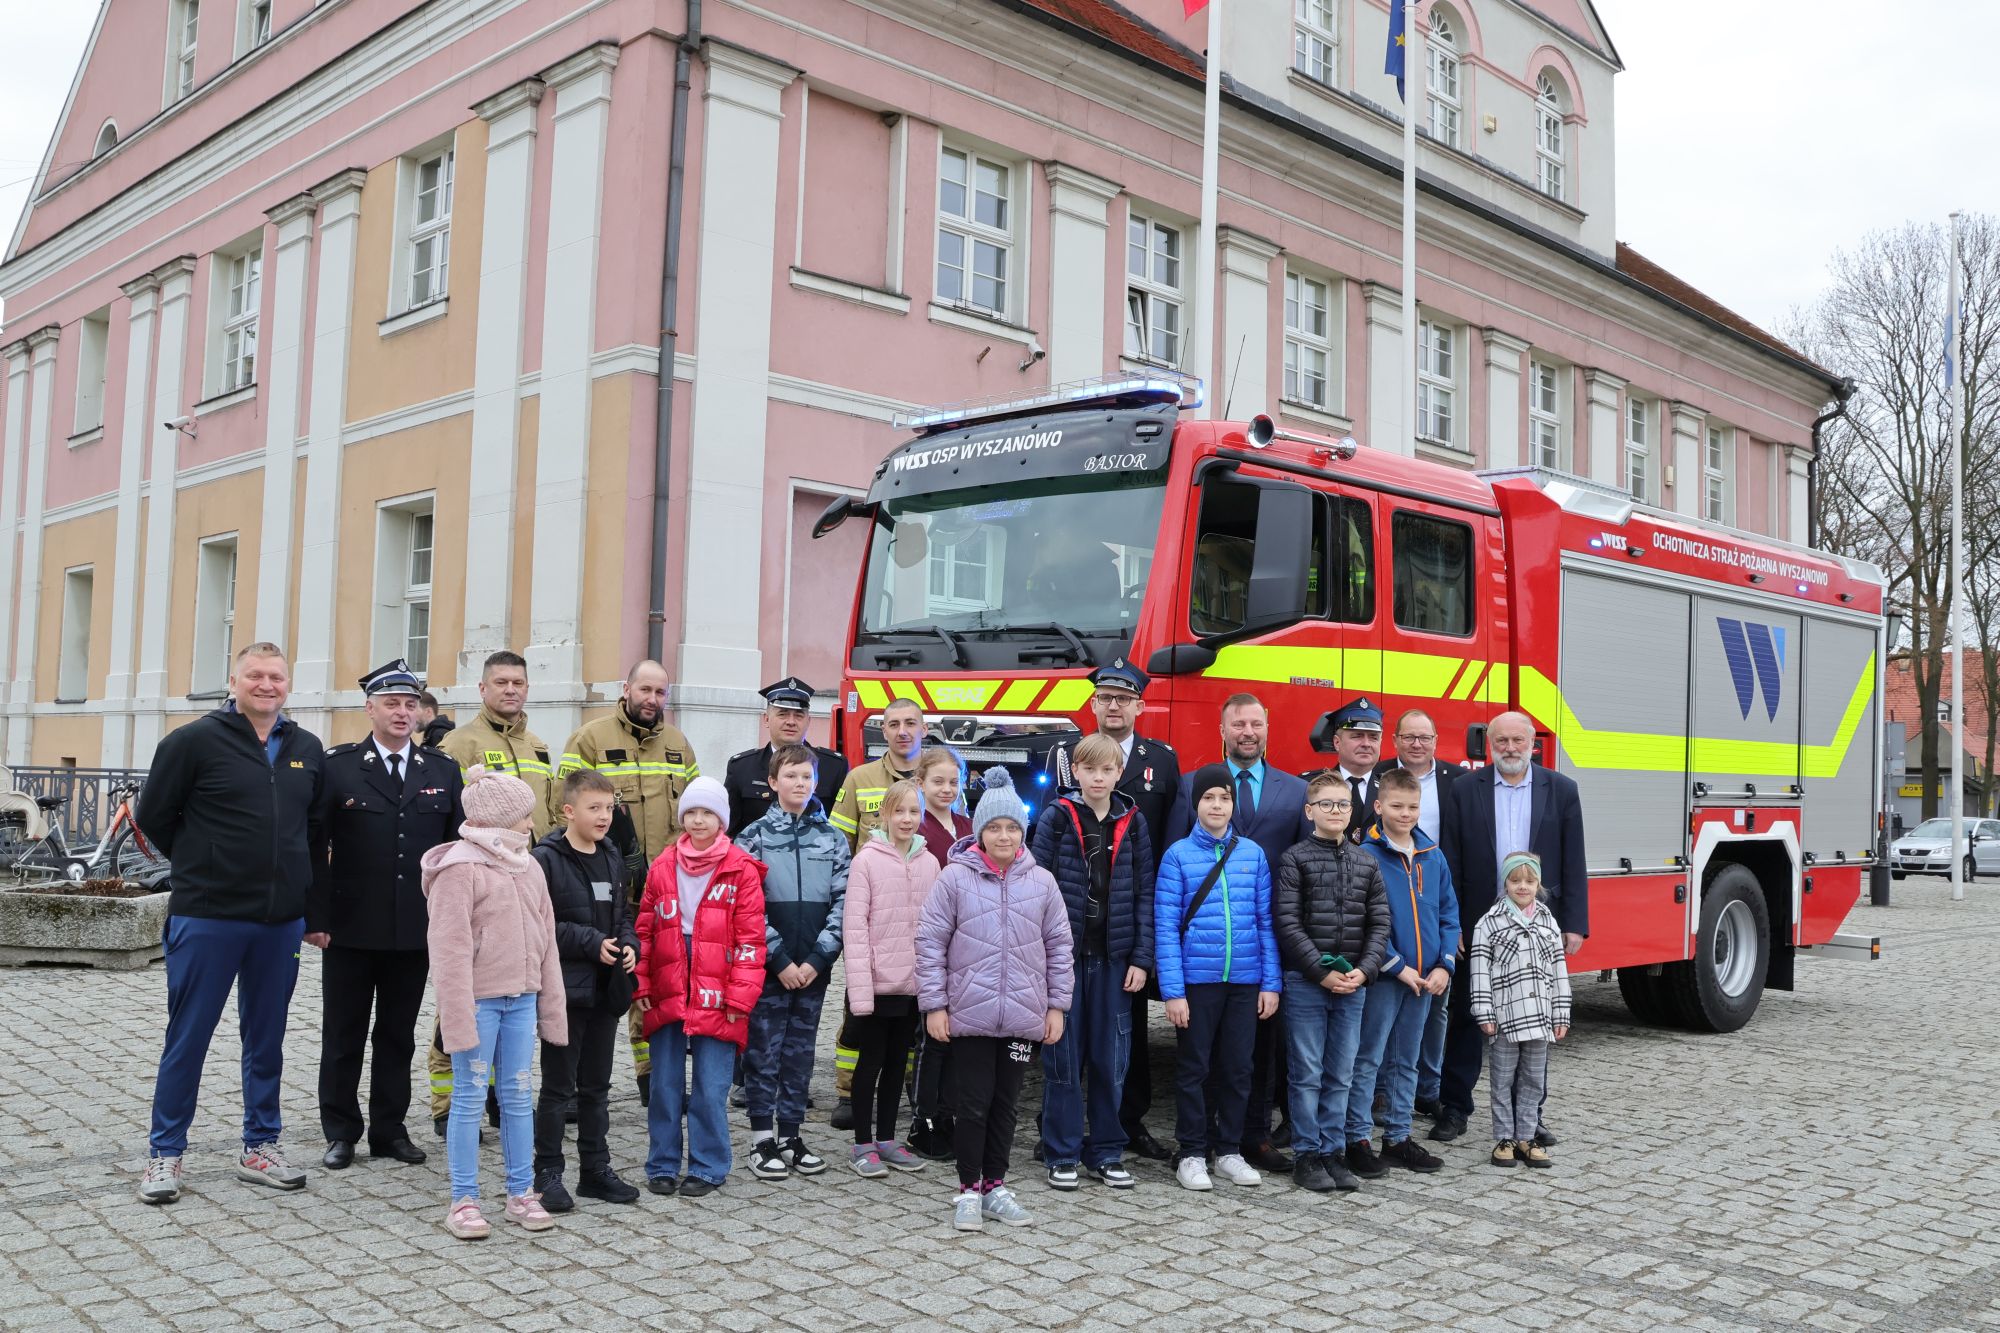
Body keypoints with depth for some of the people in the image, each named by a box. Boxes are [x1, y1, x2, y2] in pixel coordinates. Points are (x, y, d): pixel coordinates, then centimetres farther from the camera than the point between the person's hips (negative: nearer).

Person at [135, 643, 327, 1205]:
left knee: (266, 1040, 12)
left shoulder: (307, 750, 7)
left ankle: (260, 1148, 23)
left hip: (281, 922, 4)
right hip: (207, 919, -4)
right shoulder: (195, 741, -6)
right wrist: (202, 869, 6)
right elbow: (154, 816, 1)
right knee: (187, 1037, 4)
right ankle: (164, 1153, 16)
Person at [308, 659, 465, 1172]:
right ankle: (341, 1132, 19)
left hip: (416, 932, 2)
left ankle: (389, 1129, 22)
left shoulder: (443, 771, 7)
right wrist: (315, 917, -9)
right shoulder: (338, 767, -2)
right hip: (351, 931, -2)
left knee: (398, 1036, 11)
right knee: (343, 1037, 8)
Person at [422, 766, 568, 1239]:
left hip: (521, 999, 6)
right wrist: (459, 1017, -18)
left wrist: (551, 1007, 13)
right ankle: (463, 1200, 11)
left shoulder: (529, 867, 11)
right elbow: (451, 949, -15)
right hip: (478, 1000, -6)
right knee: (470, 1097, 2)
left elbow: (545, 940, 14)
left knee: (519, 1095, 10)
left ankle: (521, 1193, 19)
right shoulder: (460, 868, -12)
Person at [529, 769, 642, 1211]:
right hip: (565, 989, -6)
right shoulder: (546, 859, -11)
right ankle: (548, 1172, 13)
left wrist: (629, 944, -1)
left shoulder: (612, 859, 10)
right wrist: (591, 942, -18)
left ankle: (595, 1169, 24)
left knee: (596, 1086, 15)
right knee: (558, 1087, 2)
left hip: (605, 989, 6)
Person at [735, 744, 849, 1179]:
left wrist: (817, 959, -8)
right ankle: (762, 1139, 12)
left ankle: (790, 1135, 20)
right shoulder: (754, 837, -1)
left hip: (813, 968, 3)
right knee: (763, 1051, 2)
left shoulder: (832, 838, 7)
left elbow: (843, 901, 1)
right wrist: (780, 960, -12)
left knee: (800, 1051, 10)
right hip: (767, 966, -3)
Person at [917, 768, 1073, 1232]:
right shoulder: (955, 877, -5)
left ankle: (995, 1186, 26)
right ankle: (969, 1190, 17)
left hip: (1024, 1018, 3)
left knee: (1006, 1104, 13)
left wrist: (1057, 1004, 7)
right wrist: (934, 1004, -5)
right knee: (972, 1103, 3)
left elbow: (1058, 946, 10)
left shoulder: (1041, 882, 3)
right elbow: (930, 942, -3)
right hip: (969, 1015, -3)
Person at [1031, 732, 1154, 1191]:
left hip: (1113, 956, 2)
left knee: (1112, 1057, 6)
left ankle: (1106, 1152, 18)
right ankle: (1062, 1155, 14)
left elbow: (1144, 893, 5)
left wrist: (1141, 958, -1)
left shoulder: (1132, 823, 5)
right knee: (1063, 1055, 3)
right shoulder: (1056, 818, -2)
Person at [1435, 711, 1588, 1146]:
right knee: (1467, 1018, 6)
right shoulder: (1465, 790, 0)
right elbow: (1451, 863, -1)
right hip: (1478, 926, -1)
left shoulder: (1561, 791, 3)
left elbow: (1573, 865, 2)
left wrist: (1574, 925, -4)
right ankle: (1455, 1108, 17)